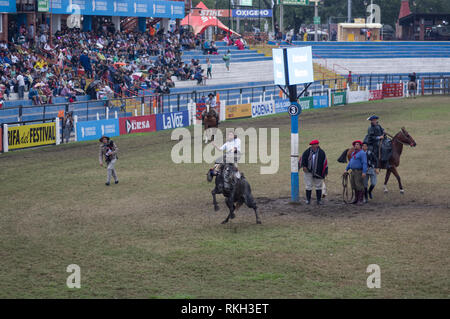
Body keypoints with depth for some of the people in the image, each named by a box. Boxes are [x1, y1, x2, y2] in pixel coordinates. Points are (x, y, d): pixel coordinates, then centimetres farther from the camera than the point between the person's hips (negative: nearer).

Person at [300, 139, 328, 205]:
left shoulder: (321, 153, -5)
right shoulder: (307, 152, -2)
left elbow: (325, 163, -2)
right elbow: (302, 158, 8)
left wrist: (325, 172, -3)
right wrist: (304, 166, -6)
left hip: (318, 172, -1)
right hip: (308, 172, 1)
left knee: (318, 186, 7)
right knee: (308, 186, 3)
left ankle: (319, 200, 16)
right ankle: (308, 200, 12)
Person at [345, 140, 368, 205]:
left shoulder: (362, 153, -9)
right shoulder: (353, 153, 18)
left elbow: (364, 163, -16)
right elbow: (350, 162, 25)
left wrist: (364, 172, -23)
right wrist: (346, 169, 17)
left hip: (359, 172, -8)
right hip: (353, 172, 8)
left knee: (359, 186, -7)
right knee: (355, 187, 12)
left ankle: (360, 200, -3)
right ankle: (356, 199, 21)